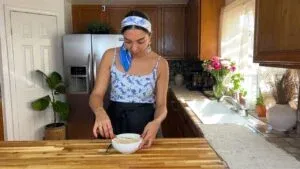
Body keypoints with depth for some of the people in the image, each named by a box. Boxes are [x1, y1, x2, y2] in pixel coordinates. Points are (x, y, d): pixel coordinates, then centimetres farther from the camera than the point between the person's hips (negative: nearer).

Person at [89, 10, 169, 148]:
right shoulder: (110, 56, -8)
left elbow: (161, 105, -6)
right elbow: (96, 94, -9)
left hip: (146, 126, -1)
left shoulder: (160, 64, -9)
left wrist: (156, 122, -29)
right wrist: (100, 112, -31)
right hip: (114, 123, 1)